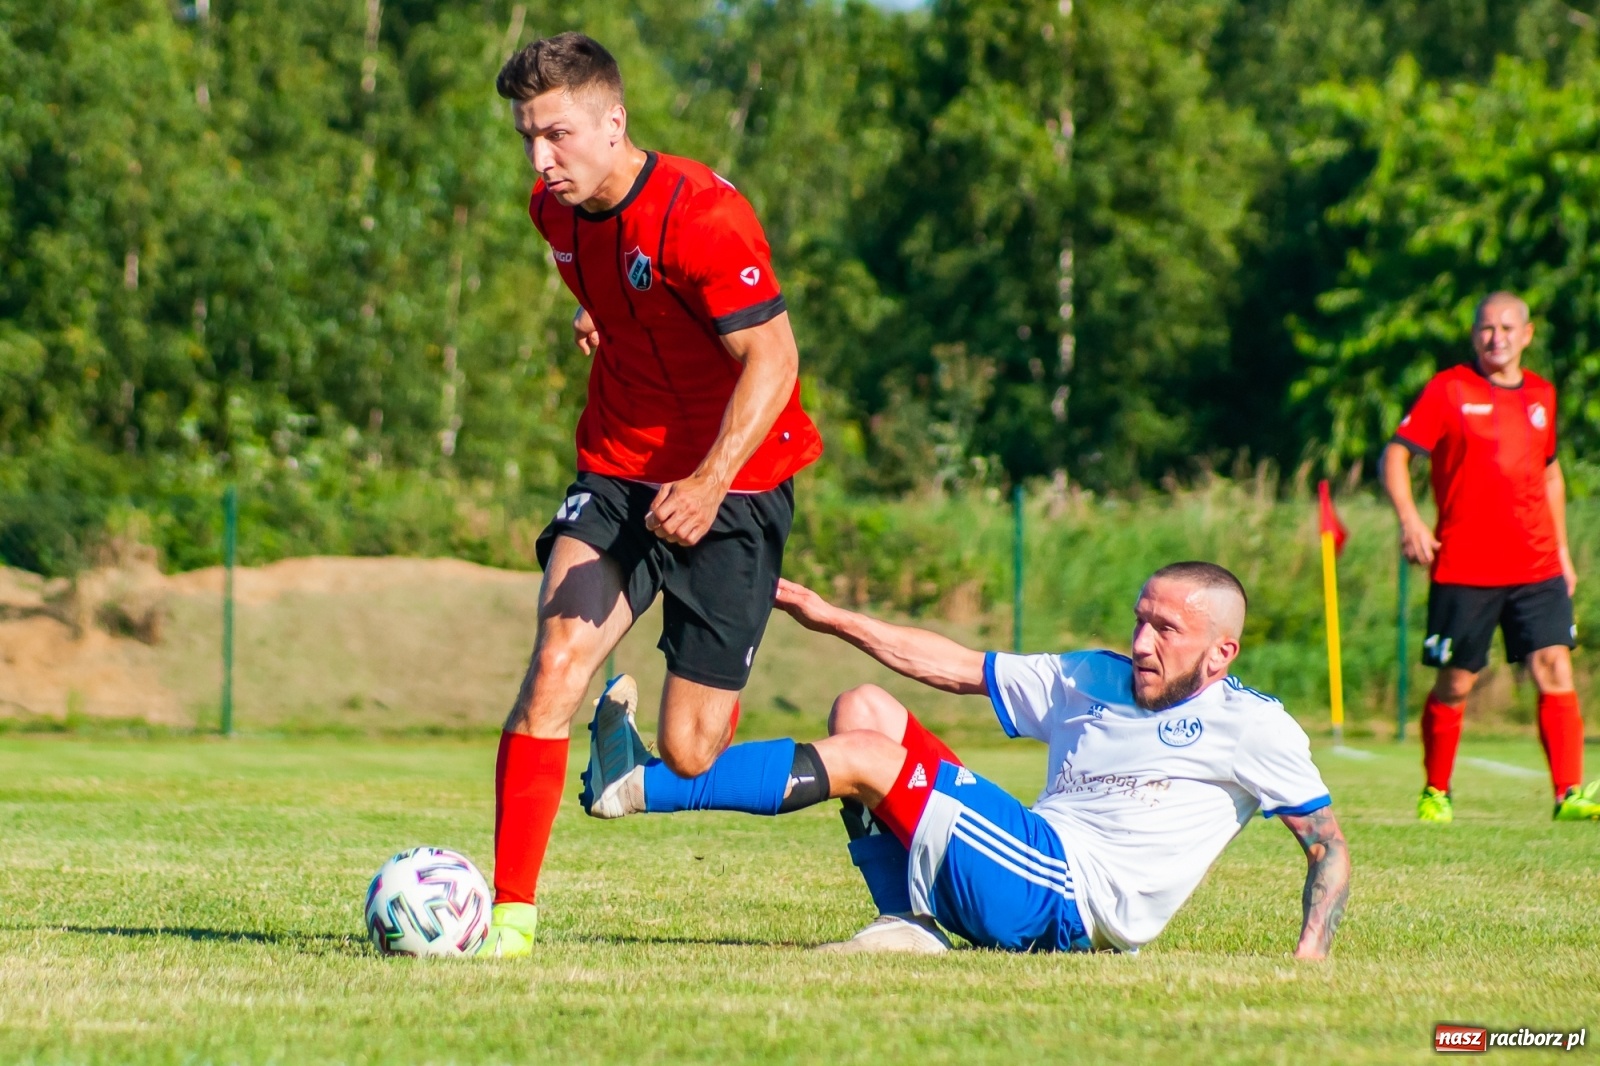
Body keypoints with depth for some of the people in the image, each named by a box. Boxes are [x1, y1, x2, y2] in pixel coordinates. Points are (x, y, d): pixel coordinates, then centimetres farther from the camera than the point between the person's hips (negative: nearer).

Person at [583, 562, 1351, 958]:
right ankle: (909, 927, -16)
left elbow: (1328, 843, 1)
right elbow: (956, 669, 22)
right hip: (1028, 874, 8)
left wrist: (1311, 958, -14)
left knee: (863, 757, -16)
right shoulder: (1093, 680, 20)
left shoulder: (1248, 726, 1)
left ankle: (636, 786, -18)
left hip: (1065, 900, -8)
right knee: (865, 707, 5)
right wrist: (829, 618, 18)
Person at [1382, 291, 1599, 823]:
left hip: (1537, 565, 4)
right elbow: (1395, 454, -5)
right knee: (1454, 683, 2)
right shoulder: (1448, 390, -2)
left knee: (1554, 669, -10)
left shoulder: (1541, 394, 13)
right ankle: (1435, 794, 19)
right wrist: (1409, 519, -20)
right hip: (1464, 569, -3)